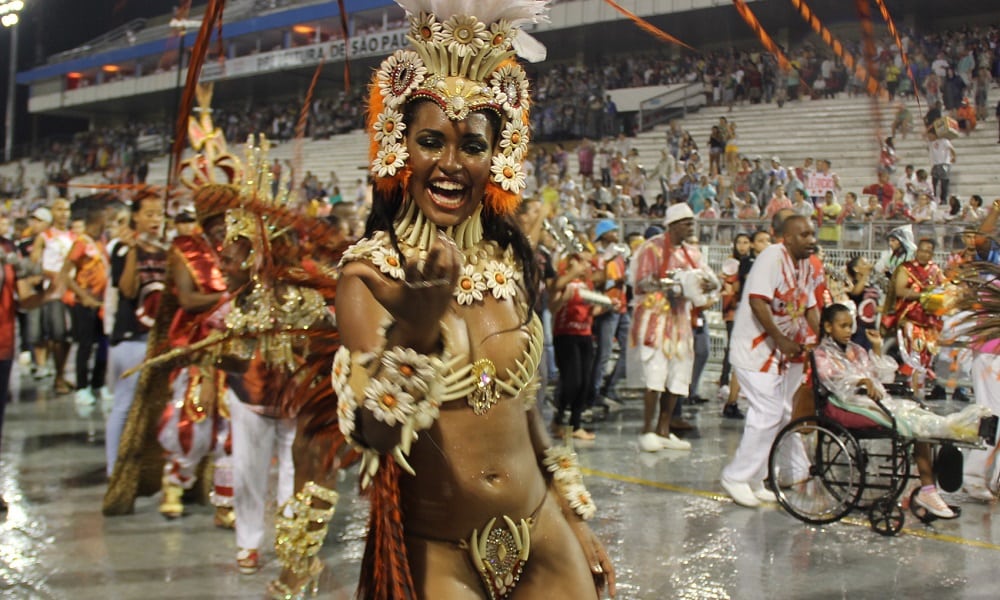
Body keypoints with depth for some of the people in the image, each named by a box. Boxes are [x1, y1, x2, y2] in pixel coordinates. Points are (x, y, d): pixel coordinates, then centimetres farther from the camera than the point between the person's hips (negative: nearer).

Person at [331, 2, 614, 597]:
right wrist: (416, 323, -37)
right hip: (433, 552, -4)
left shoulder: (511, 262, 1)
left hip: (541, 537, 4)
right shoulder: (369, 273, -12)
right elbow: (374, 433, -23)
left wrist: (574, 518, 14)